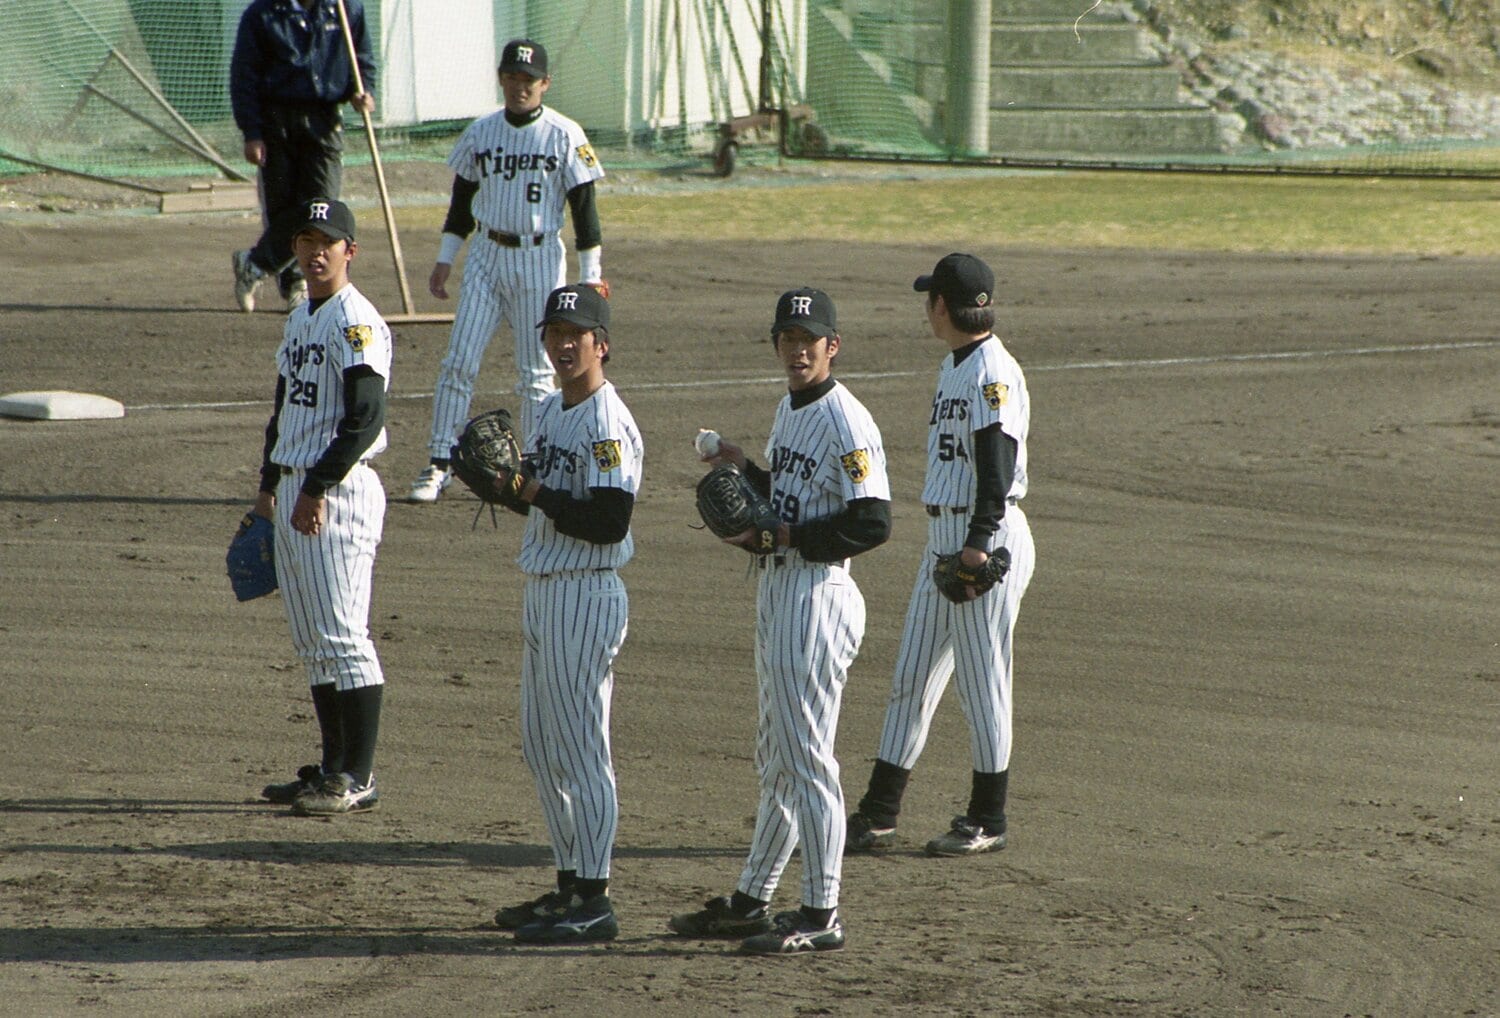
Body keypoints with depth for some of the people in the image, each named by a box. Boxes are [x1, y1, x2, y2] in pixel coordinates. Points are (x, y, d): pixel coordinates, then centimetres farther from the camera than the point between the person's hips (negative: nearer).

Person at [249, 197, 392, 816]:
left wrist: (316, 489, -21)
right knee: (312, 642, 11)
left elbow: (365, 417, -20)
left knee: (343, 635, -9)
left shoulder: (356, 322, -12)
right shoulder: (299, 320, 18)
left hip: (338, 493, -10)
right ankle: (333, 767, 16)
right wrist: (269, 486, 21)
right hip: (294, 489, 10)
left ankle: (358, 778, -7)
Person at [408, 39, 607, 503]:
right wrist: (444, 260, 10)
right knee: (458, 362, -5)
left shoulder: (565, 136, -5)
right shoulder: (480, 132, 5)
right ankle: (439, 464, -3)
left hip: (539, 260, -3)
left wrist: (590, 277, -6)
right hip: (486, 256, 3)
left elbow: (583, 207, -3)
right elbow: (462, 201, 13)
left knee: (536, 373, 2)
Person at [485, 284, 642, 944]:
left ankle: (594, 901, -2)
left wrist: (536, 494, -18)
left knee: (579, 748, -6)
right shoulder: (550, 412, 13)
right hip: (542, 592, 10)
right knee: (542, 747, 14)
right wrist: (505, 480, -2)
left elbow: (609, 521, -23)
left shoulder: (608, 423, -16)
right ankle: (569, 884, 23)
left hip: (585, 597, -10)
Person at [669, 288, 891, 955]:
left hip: (818, 595, -10)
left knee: (807, 758, -6)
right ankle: (750, 901, 24)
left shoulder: (846, 422, -15)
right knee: (776, 757, 16)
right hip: (776, 589, 10)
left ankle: (822, 915, 0)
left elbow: (872, 522, -21)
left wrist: (782, 535, -21)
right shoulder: (789, 410, 14)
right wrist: (744, 469, 8)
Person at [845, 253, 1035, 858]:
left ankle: (987, 821, 8)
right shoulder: (954, 365, 15)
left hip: (989, 539, -10)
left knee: (982, 682, -2)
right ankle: (878, 815, 13)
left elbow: (996, 465, -23)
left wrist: (978, 544, -29)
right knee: (912, 676, 10)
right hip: (943, 535, 10)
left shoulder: (993, 372, -16)